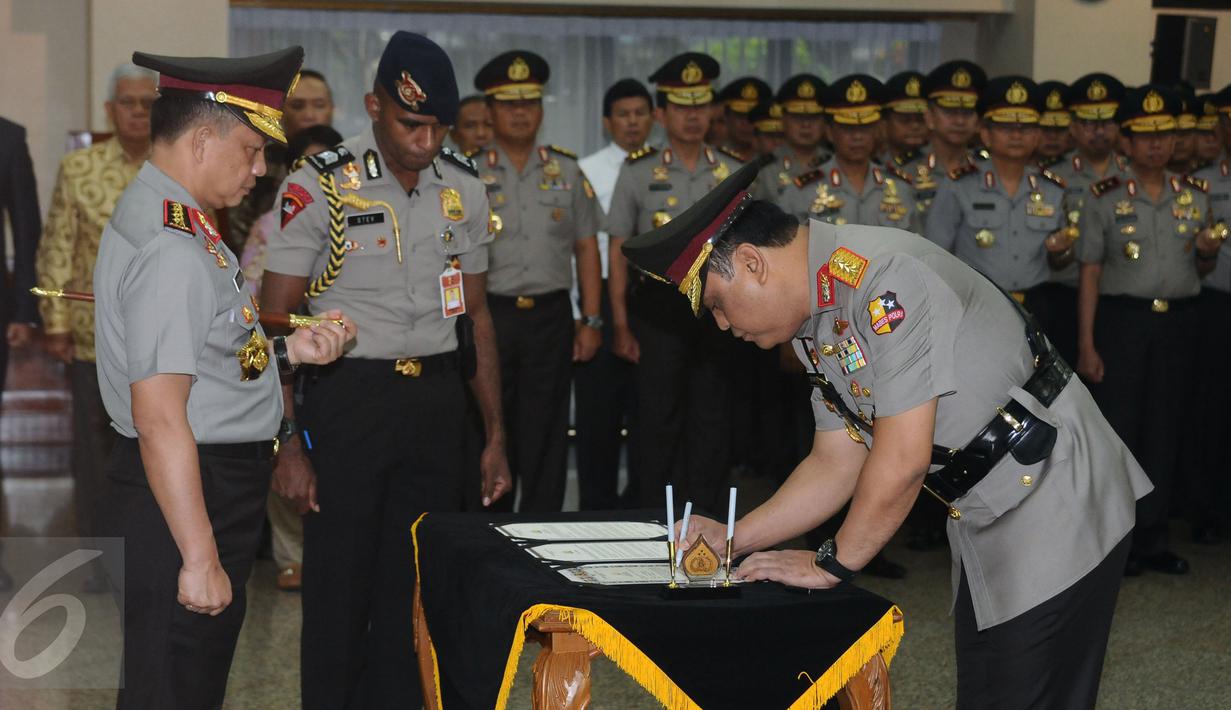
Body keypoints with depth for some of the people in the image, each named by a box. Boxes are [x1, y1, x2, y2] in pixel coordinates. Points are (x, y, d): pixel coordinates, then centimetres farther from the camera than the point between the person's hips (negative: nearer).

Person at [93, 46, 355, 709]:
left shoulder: (153, 215, 11)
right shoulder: (173, 249, -22)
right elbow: (160, 419, -26)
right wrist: (200, 559, -24)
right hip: (184, 502, -10)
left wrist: (288, 350, 9)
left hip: (215, 487, 10)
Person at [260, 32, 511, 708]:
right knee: (338, 587, 2)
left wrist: (495, 435, 11)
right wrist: (287, 442, -13)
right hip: (346, 396, -4)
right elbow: (275, 320, -7)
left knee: (418, 587, 9)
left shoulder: (463, 189, 6)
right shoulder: (320, 185, -8)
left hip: (437, 397, 4)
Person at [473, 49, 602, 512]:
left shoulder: (566, 171, 9)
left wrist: (591, 321, 4)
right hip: (488, 314, -2)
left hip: (550, 316, 2)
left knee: (545, 434, 5)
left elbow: (587, 249, 10)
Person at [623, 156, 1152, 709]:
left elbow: (903, 459, -25)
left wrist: (833, 564, -12)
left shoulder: (882, 277, -24)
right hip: (985, 521, 9)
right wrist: (734, 538, 5)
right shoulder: (818, 320, 6)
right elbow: (835, 465, 12)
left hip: (1056, 512, -9)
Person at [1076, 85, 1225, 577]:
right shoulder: (1105, 198, -3)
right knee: (1118, 429, -1)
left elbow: (1202, 270, 18)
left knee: (1165, 432, 8)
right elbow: (1090, 273, -4)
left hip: (1177, 321, 3)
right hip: (1122, 320, -3)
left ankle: (1153, 538, 17)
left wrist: (1208, 253, -7)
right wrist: (1086, 345, -8)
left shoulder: (1195, 195, 8)